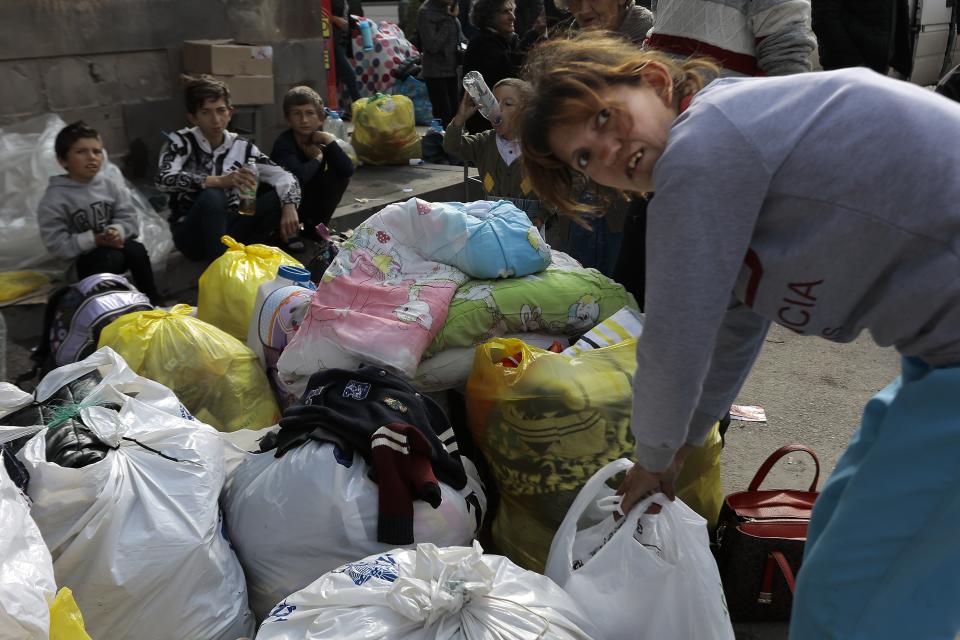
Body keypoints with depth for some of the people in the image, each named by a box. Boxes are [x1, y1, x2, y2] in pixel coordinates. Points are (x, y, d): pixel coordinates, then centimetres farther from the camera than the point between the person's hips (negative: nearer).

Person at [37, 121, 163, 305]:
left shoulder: (110, 186, 3)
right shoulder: (55, 197, -11)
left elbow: (129, 218, 3)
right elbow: (56, 244, -14)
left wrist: (117, 231, -21)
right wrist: (94, 240, -24)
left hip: (114, 245, 4)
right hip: (84, 258, -4)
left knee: (136, 249, -27)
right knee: (111, 258, -35)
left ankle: (153, 301, -16)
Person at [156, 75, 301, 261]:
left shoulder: (241, 146, 0)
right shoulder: (181, 142, -10)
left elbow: (282, 176, -4)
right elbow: (164, 179, -28)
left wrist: (289, 207, -25)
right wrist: (218, 180, -41)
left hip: (228, 227, 3)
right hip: (191, 234, -3)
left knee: (280, 197, -13)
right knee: (212, 196, -35)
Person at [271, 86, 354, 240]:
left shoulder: (319, 140, -5)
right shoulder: (284, 142, -21)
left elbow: (348, 170, -18)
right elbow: (299, 176, -39)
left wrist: (329, 141, -24)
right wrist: (317, 158, -21)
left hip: (307, 203, 6)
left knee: (340, 174, -11)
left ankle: (314, 228, 0)